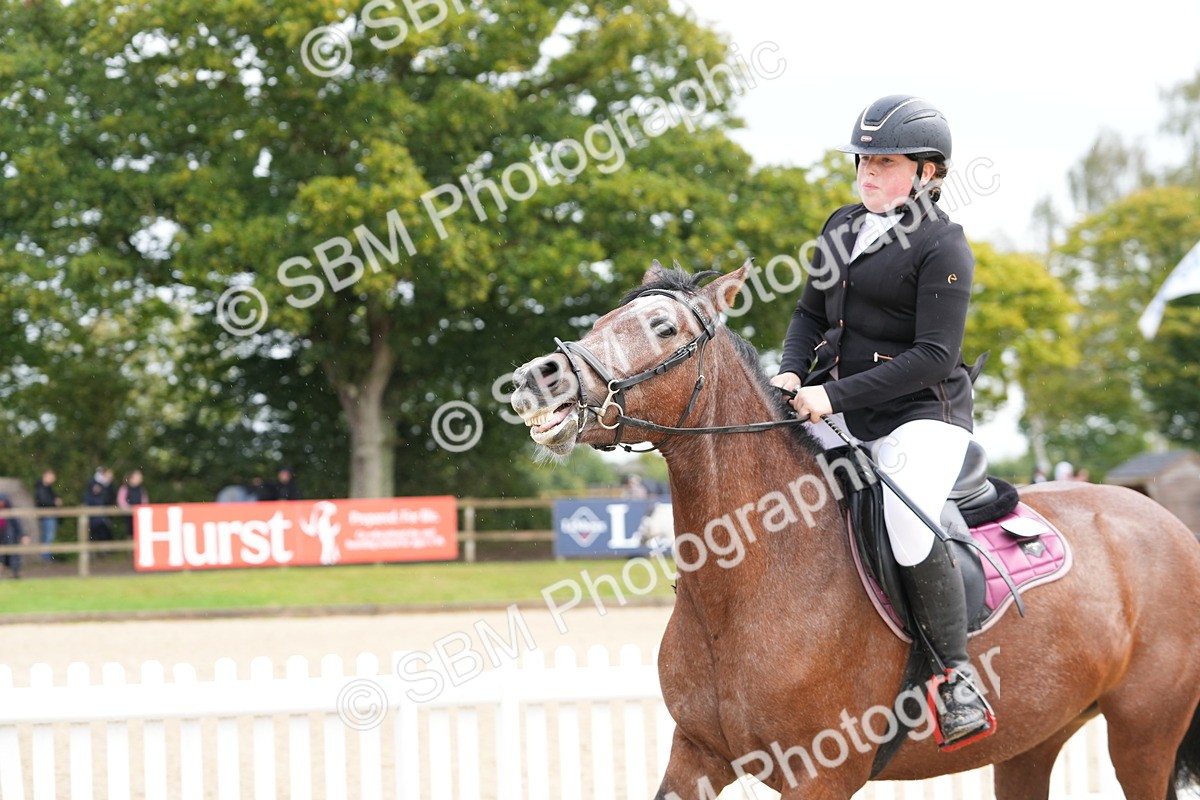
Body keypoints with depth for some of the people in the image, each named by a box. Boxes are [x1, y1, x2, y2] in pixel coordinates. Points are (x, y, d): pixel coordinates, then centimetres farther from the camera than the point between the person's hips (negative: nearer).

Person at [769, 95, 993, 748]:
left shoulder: (942, 247, -11)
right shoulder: (844, 226, 12)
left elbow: (933, 357, -17)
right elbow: (810, 314, 20)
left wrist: (834, 395, -21)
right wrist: (791, 372, -2)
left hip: (922, 414, -8)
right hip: (842, 417, 8)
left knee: (908, 527, -32)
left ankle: (957, 681, -18)